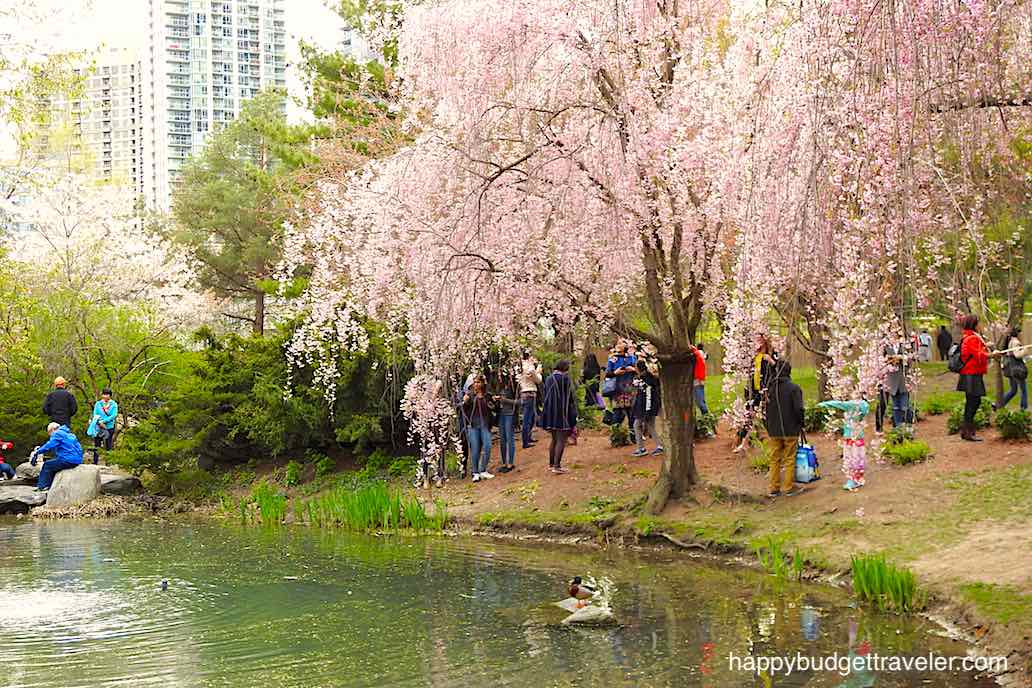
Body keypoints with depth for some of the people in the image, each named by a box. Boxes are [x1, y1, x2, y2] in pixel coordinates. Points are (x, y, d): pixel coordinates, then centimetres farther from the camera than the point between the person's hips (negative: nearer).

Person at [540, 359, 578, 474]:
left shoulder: (548, 379, 6)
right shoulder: (566, 379, -11)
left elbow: (544, 396, 11)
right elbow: (571, 398, -10)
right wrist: (574, 416, -2)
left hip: (551, 414, 6)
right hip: (563, 414, -6)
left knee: (554, 439, 19)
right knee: (561, 440, -3)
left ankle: (551, 464, 24)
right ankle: (557, 466, -7)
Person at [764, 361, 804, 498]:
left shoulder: (770, 388, 0)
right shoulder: (794, 388, -13)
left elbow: (766, 409, 5)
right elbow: (799, 409, -16)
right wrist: (801, 425, 0)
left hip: (774, 431, 4)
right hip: (790, 430, -4)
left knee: (774, 459, 12)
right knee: (789, 459, 6)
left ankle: (773, 488, 15)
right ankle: (789, 487, 10)